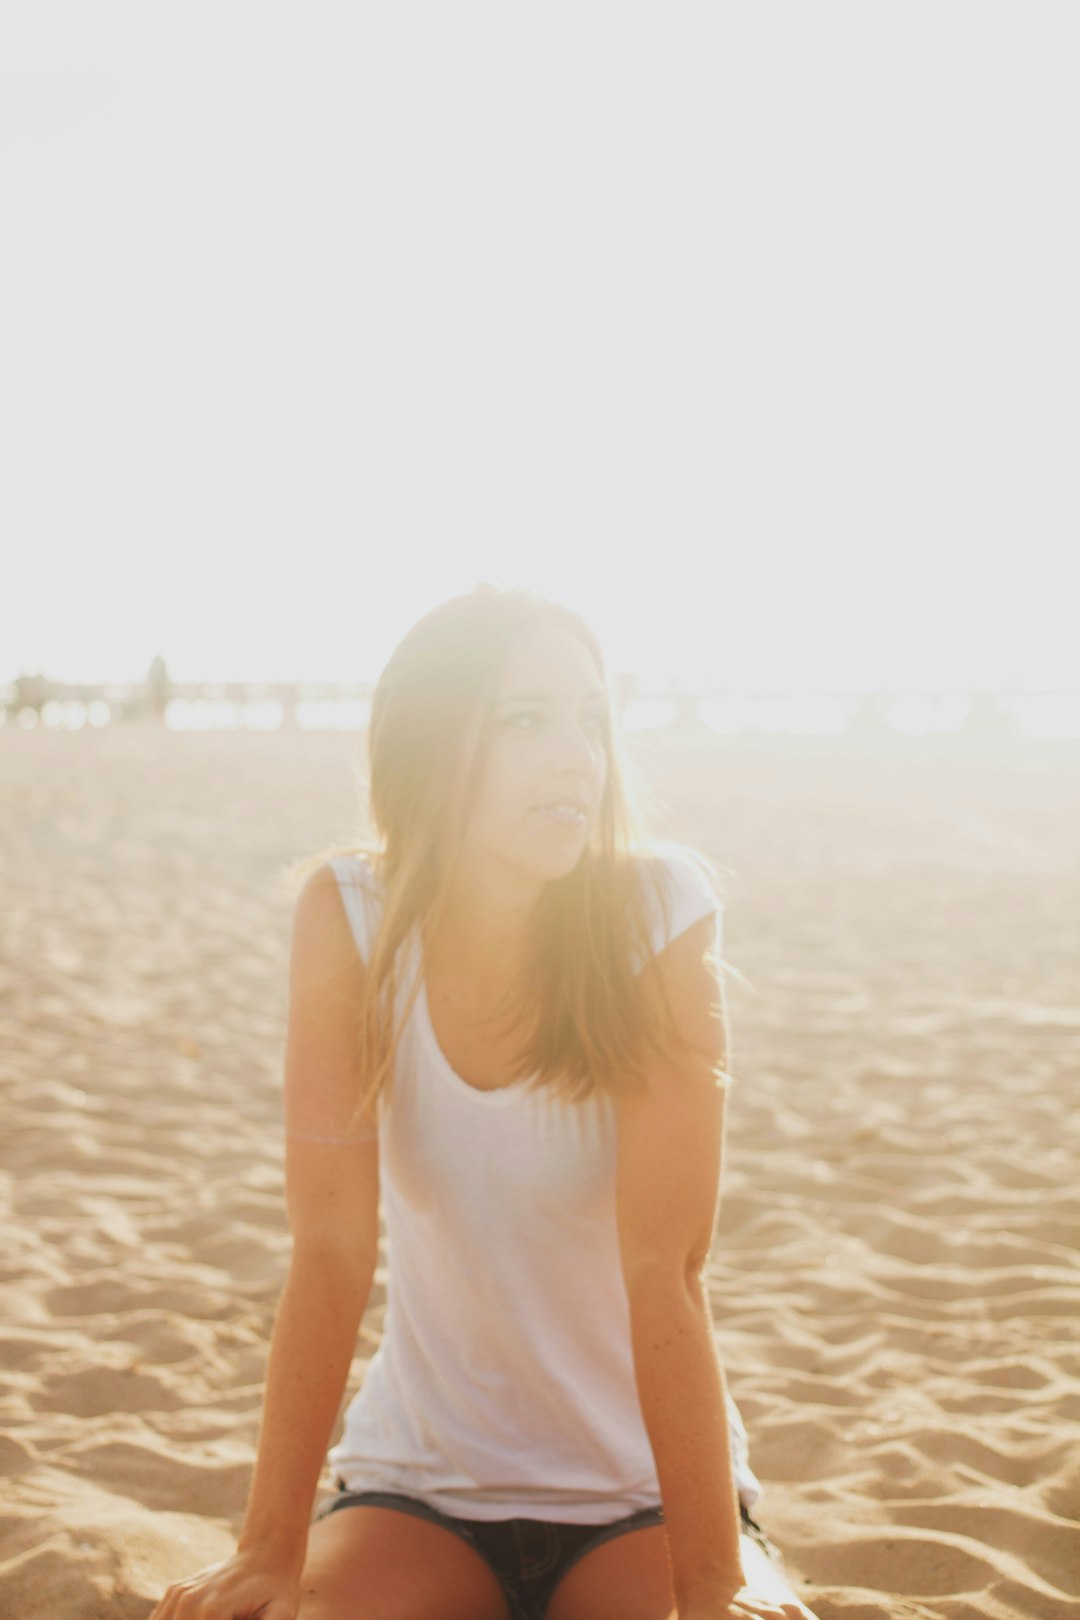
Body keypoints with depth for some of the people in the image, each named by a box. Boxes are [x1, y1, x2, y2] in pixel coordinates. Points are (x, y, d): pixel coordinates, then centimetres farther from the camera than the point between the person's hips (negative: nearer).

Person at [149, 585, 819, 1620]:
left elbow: (663, 1270, -21)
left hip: (641, 1484, -1)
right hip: (421, 1475, 1)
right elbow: (331, 1247, -15)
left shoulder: (657, 913, -19)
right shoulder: (350, 913, -15)